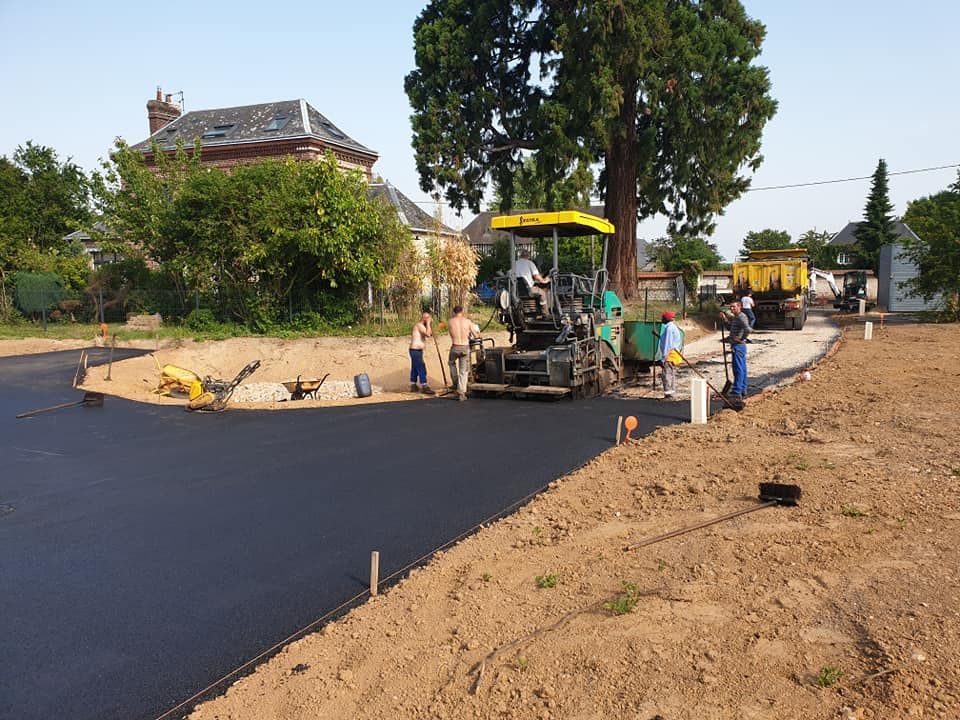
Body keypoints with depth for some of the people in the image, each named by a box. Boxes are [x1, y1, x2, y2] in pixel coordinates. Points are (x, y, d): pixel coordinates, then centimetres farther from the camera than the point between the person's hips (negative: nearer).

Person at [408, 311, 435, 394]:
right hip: (416, 351, -11)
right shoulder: (419, 325, -16)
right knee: (422, 369, -10)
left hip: (416, 351, 11)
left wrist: (430, 324, 7)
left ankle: (413, 386, 19)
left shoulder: (420, 326, 16)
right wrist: (428, 323, -20)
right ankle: (424, 387, -8)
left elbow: (431, 334, 16)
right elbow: (428, 334, -29)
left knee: (415, 369, 14)